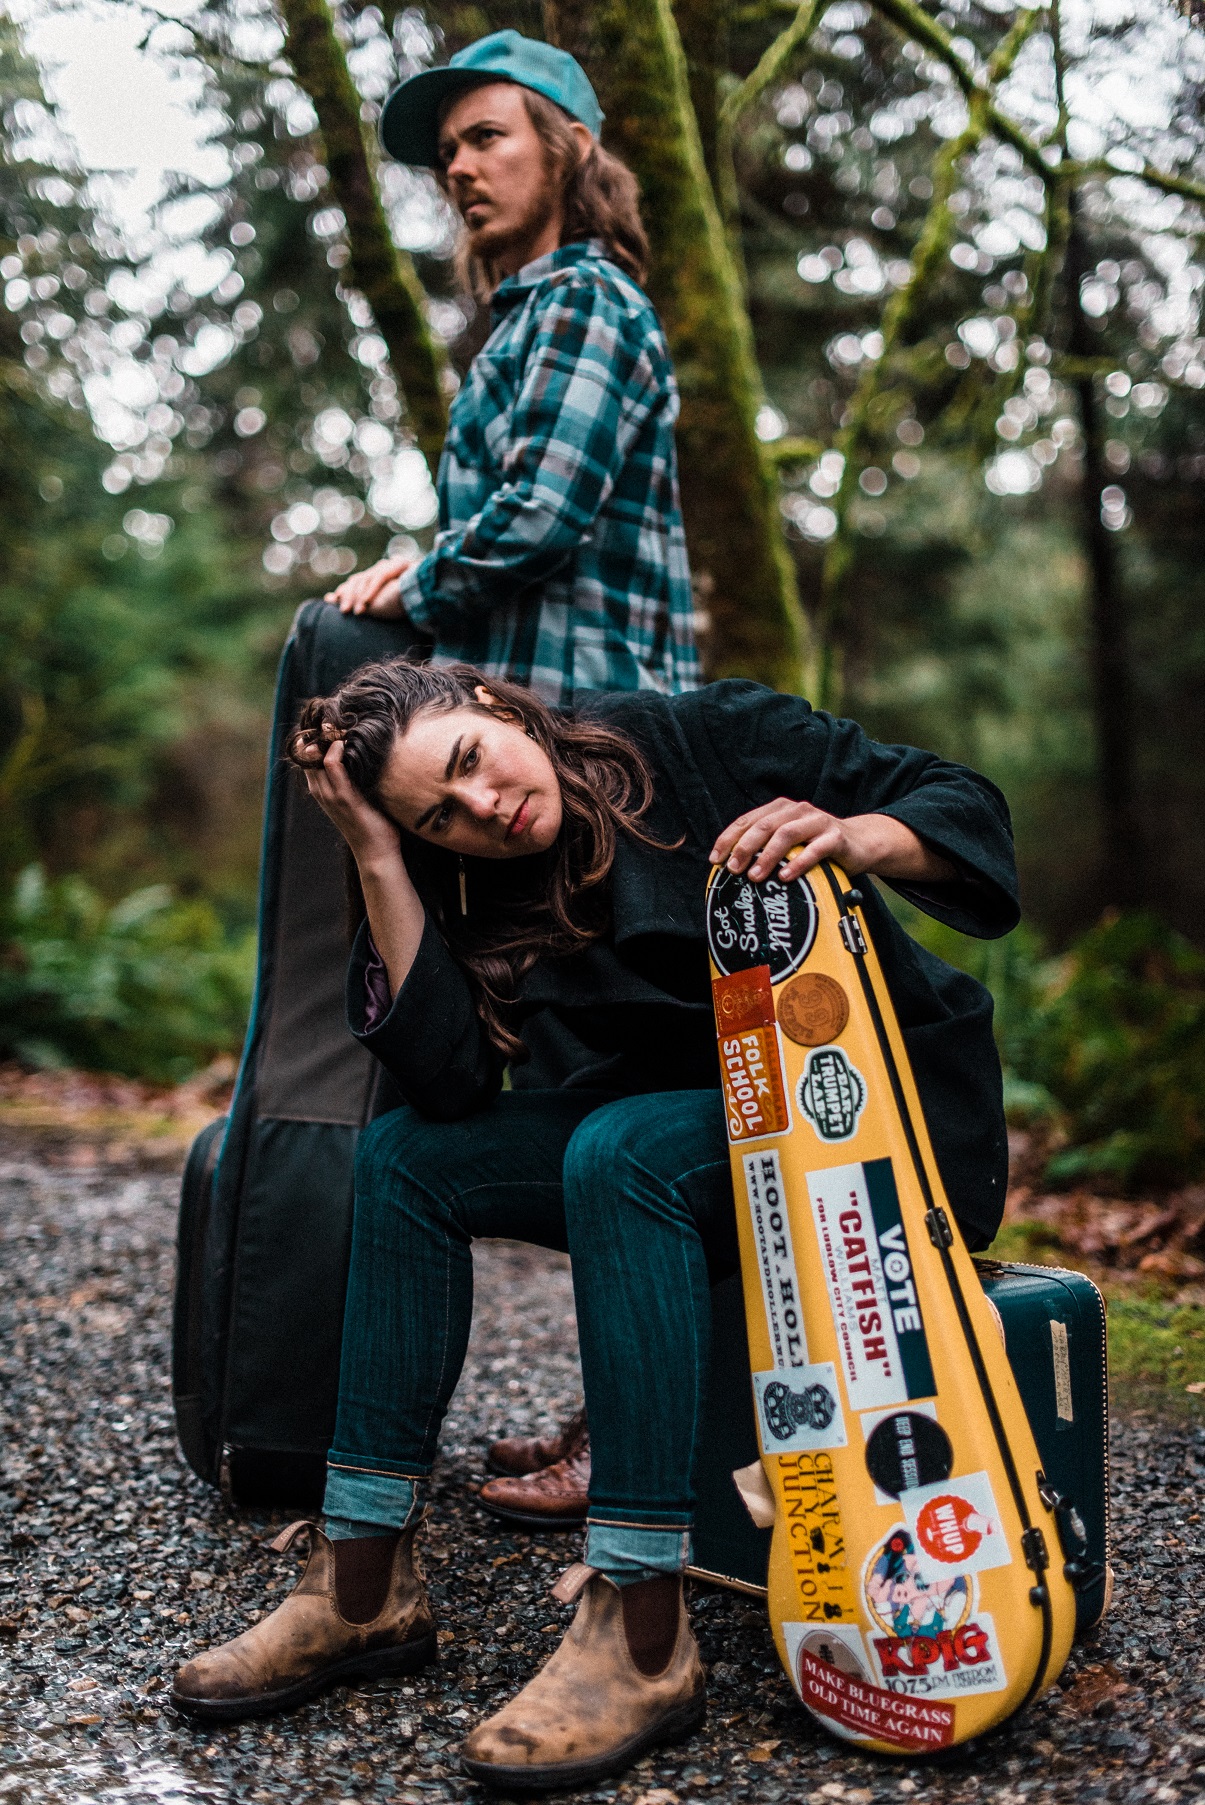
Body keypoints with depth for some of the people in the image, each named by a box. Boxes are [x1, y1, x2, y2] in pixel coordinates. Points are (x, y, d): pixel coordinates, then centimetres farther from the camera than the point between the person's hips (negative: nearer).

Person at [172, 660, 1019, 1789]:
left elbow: (961, 806, -12)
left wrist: (849, 838, -34)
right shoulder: (489, 894, 0)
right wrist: (380, 858, -17)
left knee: (620, 1150, -33)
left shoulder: (703, 738, -13)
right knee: (405, 1158, -8)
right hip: (686, 1123, 6)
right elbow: (449, 1080, -16)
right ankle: (365, 1586, -8)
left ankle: (641, 1639, -33)